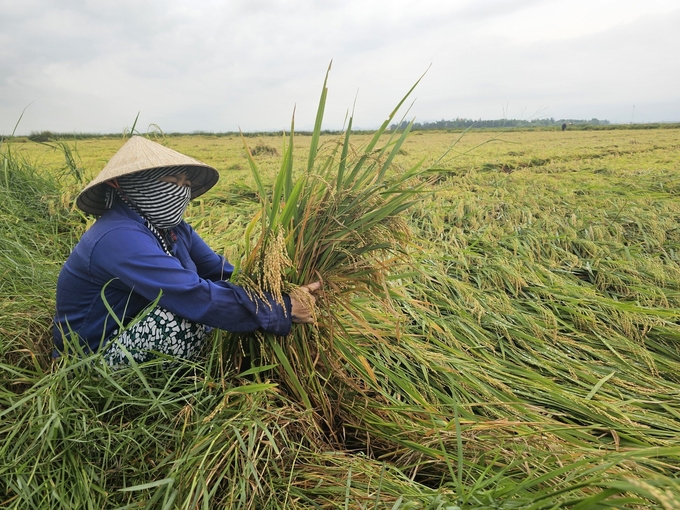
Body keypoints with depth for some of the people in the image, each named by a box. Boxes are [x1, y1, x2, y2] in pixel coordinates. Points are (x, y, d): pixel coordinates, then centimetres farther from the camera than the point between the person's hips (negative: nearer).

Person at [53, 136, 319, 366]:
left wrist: (281, 293, -20)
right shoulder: (120, 238, -30)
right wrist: (283, 310, -32)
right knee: (184, 314, -33)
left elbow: (221, 272, -6)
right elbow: (198, 298, -37)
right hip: (94, 357, -8)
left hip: (135, 330, 8)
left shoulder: (172, 228, -3)